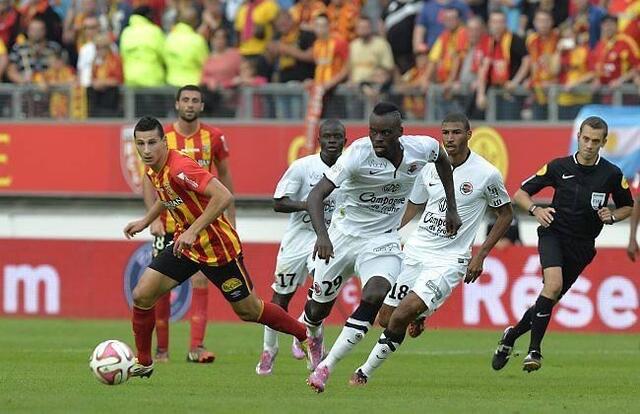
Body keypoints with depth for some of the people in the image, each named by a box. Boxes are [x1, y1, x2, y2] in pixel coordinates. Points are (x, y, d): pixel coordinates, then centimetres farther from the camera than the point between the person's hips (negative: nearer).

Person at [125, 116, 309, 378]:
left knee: (248, 311, 7)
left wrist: (192, 231, -37)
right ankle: (143, 363, 12)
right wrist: (145, 221, 17)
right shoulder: (152, 170, -1)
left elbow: (223, 197, -37)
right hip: (185, 243, 8)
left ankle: (308, 335, 28)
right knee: (141, 296, -4)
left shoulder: (179, 168, -28)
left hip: (217, 247, -8)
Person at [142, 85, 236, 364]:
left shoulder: (213, 137, 1)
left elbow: (224, 177, 11)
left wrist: (231, 216, 10)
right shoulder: (163, 137, -3)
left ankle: (196, 347, -14)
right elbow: (149, 180, -1)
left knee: (200, 280, -11)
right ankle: (162, 348, 13)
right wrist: (153, 217, -13)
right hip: (168, 222, 0)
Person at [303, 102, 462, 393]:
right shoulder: (359, 154, -25)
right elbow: (316, 195, -30)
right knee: (320, 307, 11)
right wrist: (321, 235, -47)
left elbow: (442, 159, 14)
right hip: (343, 235, -1)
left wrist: (451, 208, 15)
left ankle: (325, 367, -20)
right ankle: (311, 333, 51)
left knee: (374, 296, -26)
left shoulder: (421, 148, -13)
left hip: (382, 240, 1)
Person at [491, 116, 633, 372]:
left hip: (582, 246, 2)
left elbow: (627, 207, 16)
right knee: (554, 284, -28)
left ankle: (512, 335, 33)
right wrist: (536, 209, -15)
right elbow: (520, 194, 5)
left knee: (551, 298, 6)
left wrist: (612, 217, -6)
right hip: (553, 234, -2)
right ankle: (534, 350, -21)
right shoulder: (559, 167, -2)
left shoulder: (612, 175, -1)